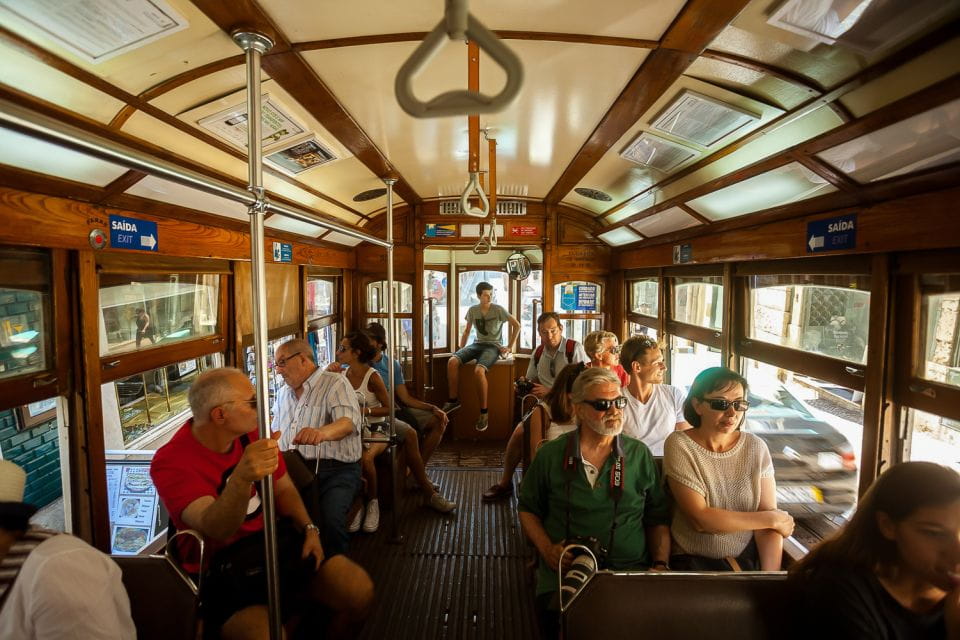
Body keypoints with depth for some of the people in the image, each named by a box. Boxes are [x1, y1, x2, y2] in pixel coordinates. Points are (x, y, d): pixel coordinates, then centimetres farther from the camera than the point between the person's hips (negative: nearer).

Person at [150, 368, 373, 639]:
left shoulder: (253, 433, -1)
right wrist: (242, 478, -49)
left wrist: (308, 528, -6)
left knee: (359, 590, -8)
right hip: (220, 565, -4)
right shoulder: (171, 462, -17)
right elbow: (217, 530, -30)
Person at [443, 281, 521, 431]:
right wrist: (461, 350, 9)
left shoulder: (498, 309, -4)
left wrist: (510, 347, -4)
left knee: (478, 370, -35)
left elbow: (517, 325, -1)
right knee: (452, 362, -23)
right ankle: (453, 400, -7)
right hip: (477, 344, 4)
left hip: (493, 346, -4)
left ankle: (484, 412, -22)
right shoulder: (472, 310, 7)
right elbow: (467, 331, 18)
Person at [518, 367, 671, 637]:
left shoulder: (640, 454, 7)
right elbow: (528, 509, 14)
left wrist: (660, 564, 1)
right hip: (564, 568, -1)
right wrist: (546, 548, -1)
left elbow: (658, 518, 15)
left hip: (631, 568, 2)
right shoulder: (551, 455, 3)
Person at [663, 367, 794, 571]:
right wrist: (772, 519, -9)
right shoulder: (679, 445, -11)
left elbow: (768, 519, -1)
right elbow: (700, 519, -17)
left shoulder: (756, 447, 1)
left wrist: (771, 573, -14)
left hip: (750, 558, 4)